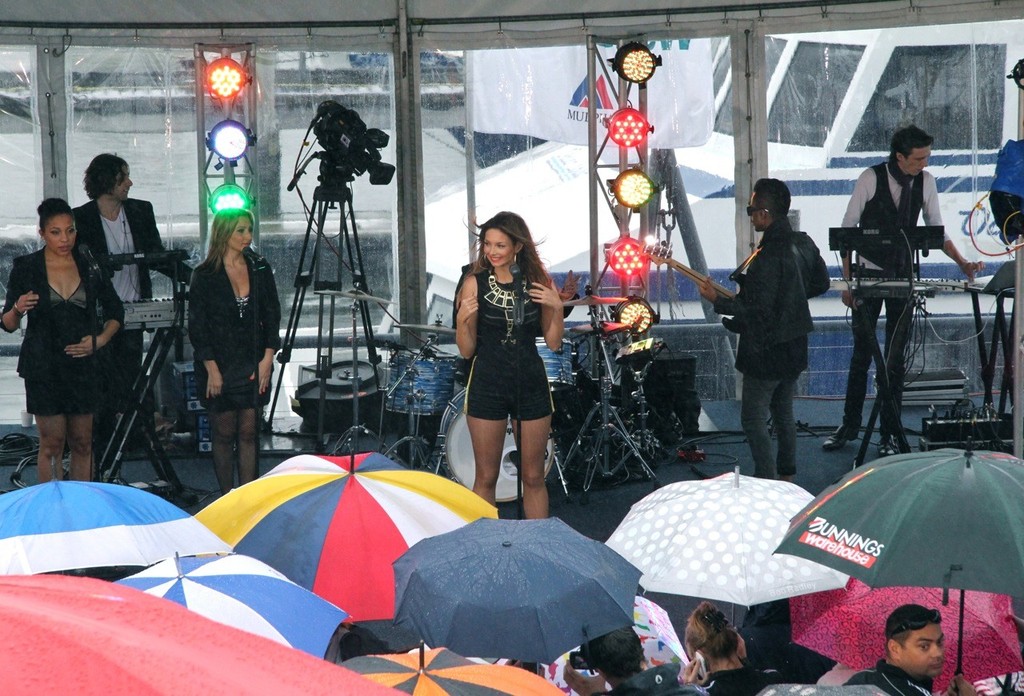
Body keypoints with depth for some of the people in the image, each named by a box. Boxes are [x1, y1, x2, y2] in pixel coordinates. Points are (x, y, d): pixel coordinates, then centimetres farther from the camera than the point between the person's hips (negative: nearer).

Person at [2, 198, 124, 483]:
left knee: (82, 443, 4)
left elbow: (115, 310, 16)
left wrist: (100, 340, 0)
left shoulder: (90, 266, 5)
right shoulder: (25, 267, 0)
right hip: (43, 368, -2)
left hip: (83, 365, 2)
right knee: (52, 443, -2)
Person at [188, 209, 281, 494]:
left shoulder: (260, 270, 6)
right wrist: (212, 369, -11)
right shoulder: (204, 276, -5)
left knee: (248, 432, 3)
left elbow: (272, 316, 8)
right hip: (220, 367, -3)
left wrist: (267, 358, -2)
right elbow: (197, 326, -6)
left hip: (254, 365, 3)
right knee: (223, 433, 3)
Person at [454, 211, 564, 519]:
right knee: (486, 478, 5)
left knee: (533, 477, 9)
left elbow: (553, 343, 4)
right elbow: (466, 350, -3)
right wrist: (463, 319, -21)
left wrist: (556, 307, -10)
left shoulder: (538, 282, 1)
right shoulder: (475, 284, -4)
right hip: (487, 386, -2)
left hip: (531, 384, 2)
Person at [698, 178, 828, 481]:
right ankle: (787, 475, 31)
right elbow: (821, 281, 16)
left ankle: (766, 480, 0)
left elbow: (757, 312, -26)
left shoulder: (767, 259, -27)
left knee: (753, 418, 2)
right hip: (796, 346, 9)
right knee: (784, 412, 21)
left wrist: (718, 300, -15)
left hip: (767, 351, -9)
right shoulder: (804, 244, 0)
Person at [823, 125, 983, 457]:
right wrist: (847, 280, -10)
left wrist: (963, 262, -8)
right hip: (869, 274, -2)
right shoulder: (870, 179, -12)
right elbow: (847, 229, -7)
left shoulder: (926, 182, -1)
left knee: (896, 355, 3)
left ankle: (890, 433, 9)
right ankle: (849, 426, 18)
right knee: (862, 352, 5)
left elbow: (937, 230, 7)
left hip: (904, 276, 2)